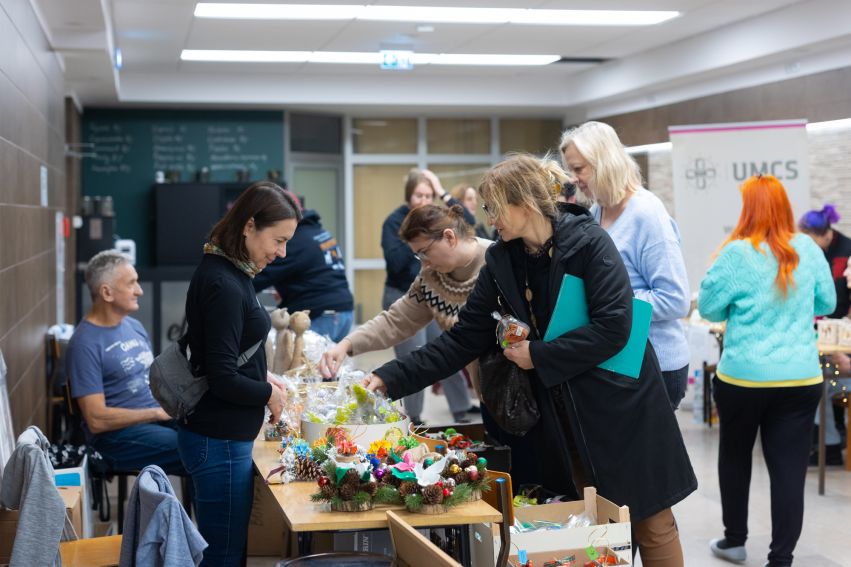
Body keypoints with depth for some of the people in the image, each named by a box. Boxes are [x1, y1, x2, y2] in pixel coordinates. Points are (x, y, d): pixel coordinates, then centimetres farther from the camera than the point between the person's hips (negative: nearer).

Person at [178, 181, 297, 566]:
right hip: (220, 444, -10)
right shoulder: (224, 285, -21)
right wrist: (269, 394, -7)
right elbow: (223, 379, -22)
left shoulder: (225, 271, 8)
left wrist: (262, 381, 8)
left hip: (216, 437, 10)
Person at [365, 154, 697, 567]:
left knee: (650, 524, 5)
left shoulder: (589, 242, -15)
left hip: (618, 404, -5)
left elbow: (613, 327, -21)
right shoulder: (501, 262, 1)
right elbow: (465, 338, 2)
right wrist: (392, 378, -6)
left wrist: (538, 356, -17)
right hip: (559, 417, 5)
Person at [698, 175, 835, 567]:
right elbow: (828, 304, 13)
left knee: (734, 457, 17)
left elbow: (709, 308, -2)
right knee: (789, 468, 4)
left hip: (743, 377, -2)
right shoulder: (809, 250, 1)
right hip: (801, 378, 2)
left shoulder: (737, 253, -10)